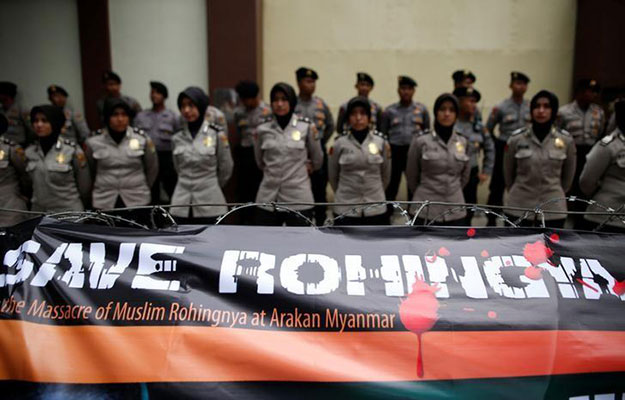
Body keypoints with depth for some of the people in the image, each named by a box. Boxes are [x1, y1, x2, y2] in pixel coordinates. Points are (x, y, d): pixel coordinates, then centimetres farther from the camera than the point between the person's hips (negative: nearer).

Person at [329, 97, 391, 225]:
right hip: (346, 210, -1)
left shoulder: (381, 141, -1)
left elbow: (386, 175, 12)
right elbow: (332, 176, 7)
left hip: (376, 209, 2)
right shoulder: (340, 143, -5)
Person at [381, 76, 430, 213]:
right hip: (395, 151, -1)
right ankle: (387, 212, 12)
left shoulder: (422, 109, 5)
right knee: (392, 184, 2)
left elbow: (427, 131, 9)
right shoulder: (389, 110, 3)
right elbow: (383, 133, 6)